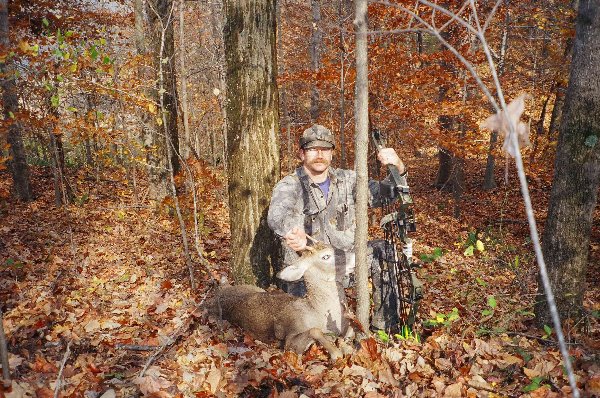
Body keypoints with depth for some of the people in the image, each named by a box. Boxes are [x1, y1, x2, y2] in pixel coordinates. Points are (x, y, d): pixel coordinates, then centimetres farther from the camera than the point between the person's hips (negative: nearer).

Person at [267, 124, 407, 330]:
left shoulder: (346, 179, 5)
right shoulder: (289, 186, -9)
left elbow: (380, 194, -2)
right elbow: (277, 215, -30)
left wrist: (398, 168, -24)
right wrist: (293, 231, -56)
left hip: (344, 258, 4)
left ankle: (384, 325, -5)